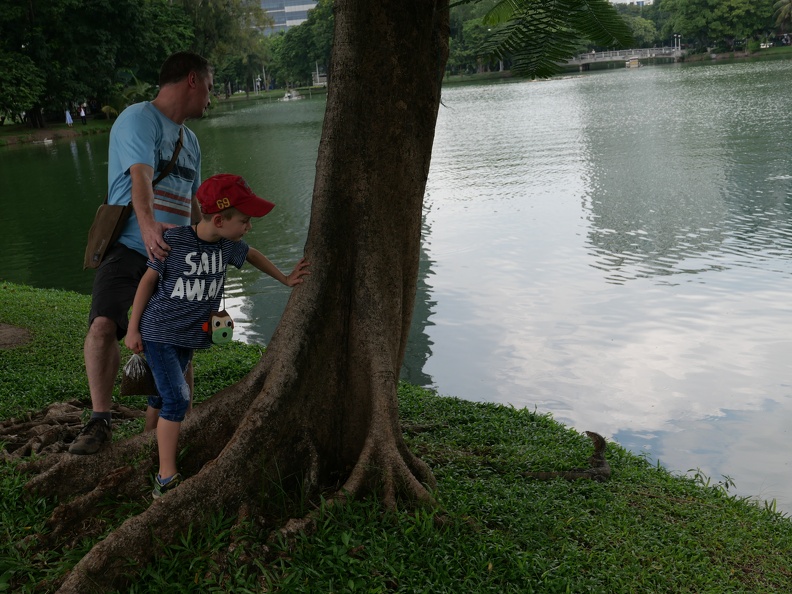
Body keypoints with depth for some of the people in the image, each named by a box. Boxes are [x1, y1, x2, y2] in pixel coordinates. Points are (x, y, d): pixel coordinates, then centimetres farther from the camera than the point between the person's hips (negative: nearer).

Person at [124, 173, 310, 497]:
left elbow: (252, 254, 19)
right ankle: (166, 478, -9)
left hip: (190, 336, 6)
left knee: (161, 397, 16)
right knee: (176, 398, -14)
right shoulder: (174, 240, -19)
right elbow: (149, 279, -9)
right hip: (158, 332, -6)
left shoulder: (228, 244, -4)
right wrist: (133, 329, -6)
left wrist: (285, 279, 22)